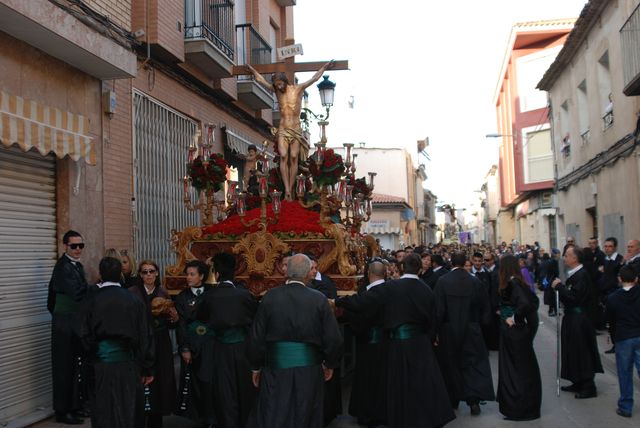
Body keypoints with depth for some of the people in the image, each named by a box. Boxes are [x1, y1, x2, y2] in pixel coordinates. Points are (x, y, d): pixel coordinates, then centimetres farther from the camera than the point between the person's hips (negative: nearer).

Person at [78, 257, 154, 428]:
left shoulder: (91, 300, -7)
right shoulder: (134, 300, -5)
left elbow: (85, 336, -3)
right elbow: (145, 337, -3)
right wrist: (147, 369, 4)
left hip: (103, 364, -1)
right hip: (129, 363, 1)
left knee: (105, 414, 11)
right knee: (129, 412, 15)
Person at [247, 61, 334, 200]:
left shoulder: (298, 89, 1)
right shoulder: (276, 91, 8)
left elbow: (314, 78, 4)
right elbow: (260, 79, 17)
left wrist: (324, 67, 5)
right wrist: (252, 69, 24)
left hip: (296, 130, -1)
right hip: (282, 130, 1)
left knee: (294, 158, -8)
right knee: (283, 156, -15)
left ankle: (290, 190, -8)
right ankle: (287, 189, -22)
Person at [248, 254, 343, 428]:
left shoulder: (270, 296, -8)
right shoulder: (319, 299, -9)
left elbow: (256, 336, -3)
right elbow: (333, 338, -7)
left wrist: (256, 367, 10)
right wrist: (329, 364, 10)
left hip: (276, 367, 0)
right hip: (309, 368, 0)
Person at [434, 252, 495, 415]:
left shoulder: (442, 281, -11)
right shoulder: (475, 281, -5)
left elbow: (438, 308, -11)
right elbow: (485, 306, 3)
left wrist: (436, 329, -3)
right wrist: (482, 323, 17)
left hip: (448, 330, 0)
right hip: (471, 330, 1)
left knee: (451, 365, 13)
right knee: (474, 364, 6)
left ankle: (453, 399, 21)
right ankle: (474, 399, -6)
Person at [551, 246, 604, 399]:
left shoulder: (582, 275, -20)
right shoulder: (574, 273, 8)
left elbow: (574, 297, -26)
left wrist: (559, 286, -17)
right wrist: (560, 286, -5)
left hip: (579, 321, -10)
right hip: (573, 318, 10)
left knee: (581, 352, -1)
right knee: (574, 351, 16)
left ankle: (588, 387, 10)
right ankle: (578, 383, 27)